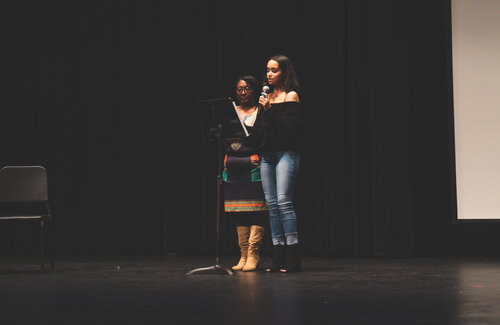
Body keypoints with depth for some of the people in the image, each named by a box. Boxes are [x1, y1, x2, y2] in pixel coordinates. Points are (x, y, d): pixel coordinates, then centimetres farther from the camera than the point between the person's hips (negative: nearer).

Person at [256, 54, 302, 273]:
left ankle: (292, 256, -11)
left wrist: (270, 110, -16)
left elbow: (291, 127, -13)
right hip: (267, 154, 7)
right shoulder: (267, 96, 17)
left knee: (283, 201, -15)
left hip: (286, 153, -7)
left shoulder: (291, 96, -2)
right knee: (272, 204, 3)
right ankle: (278, 257, 6)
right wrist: (262, 111, 3)